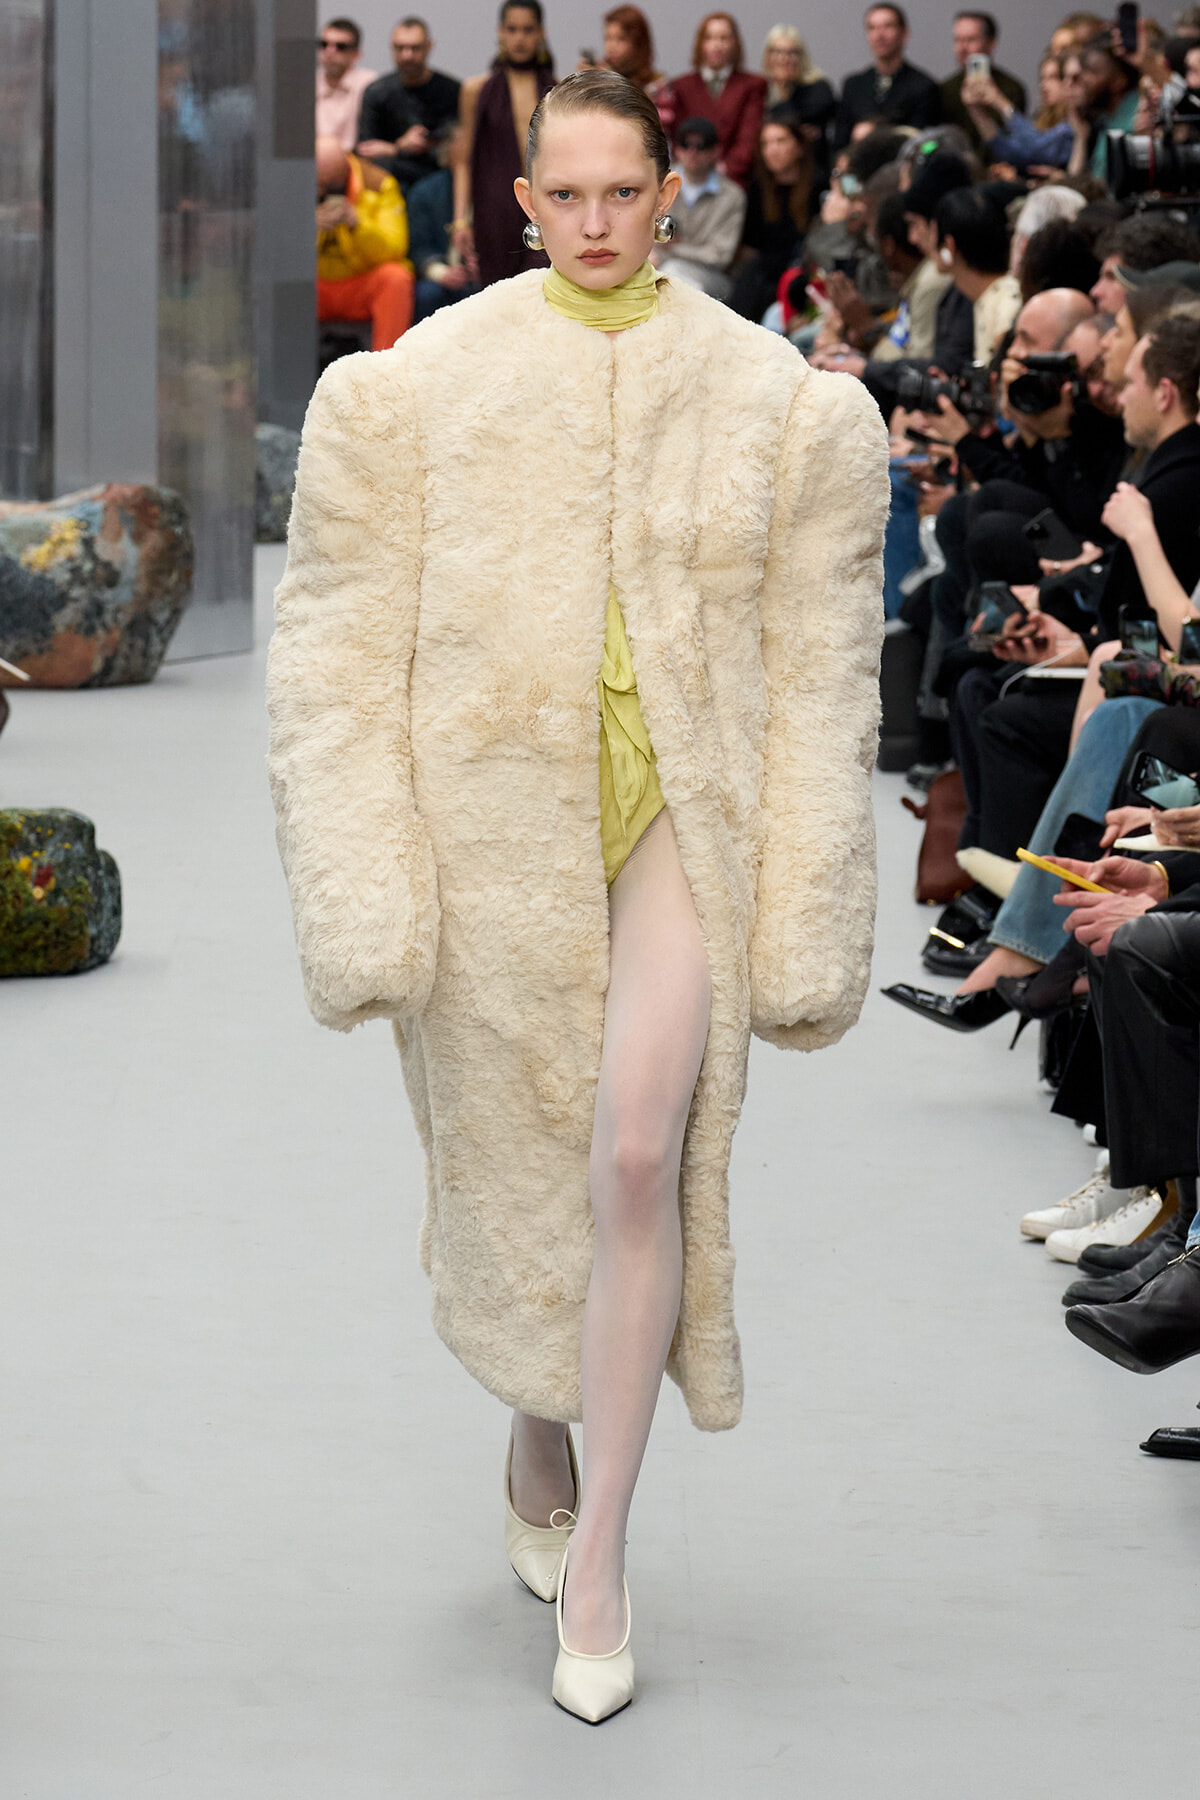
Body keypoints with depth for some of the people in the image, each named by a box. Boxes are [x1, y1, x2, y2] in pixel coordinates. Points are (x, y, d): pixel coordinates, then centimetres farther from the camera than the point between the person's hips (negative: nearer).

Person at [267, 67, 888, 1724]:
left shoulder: (772, 399, 2)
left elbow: (817, 670, 4)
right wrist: (367, 894, -6)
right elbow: (346, 651, 0)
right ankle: (539, 1443, 40)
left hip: (681, 809, -1)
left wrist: (806, 923, 0)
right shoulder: (425, 387, 1)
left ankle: (599, 1555, -8)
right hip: (495, 813, 1)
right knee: (515, 1151, 11)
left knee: (640, 1152, -17)